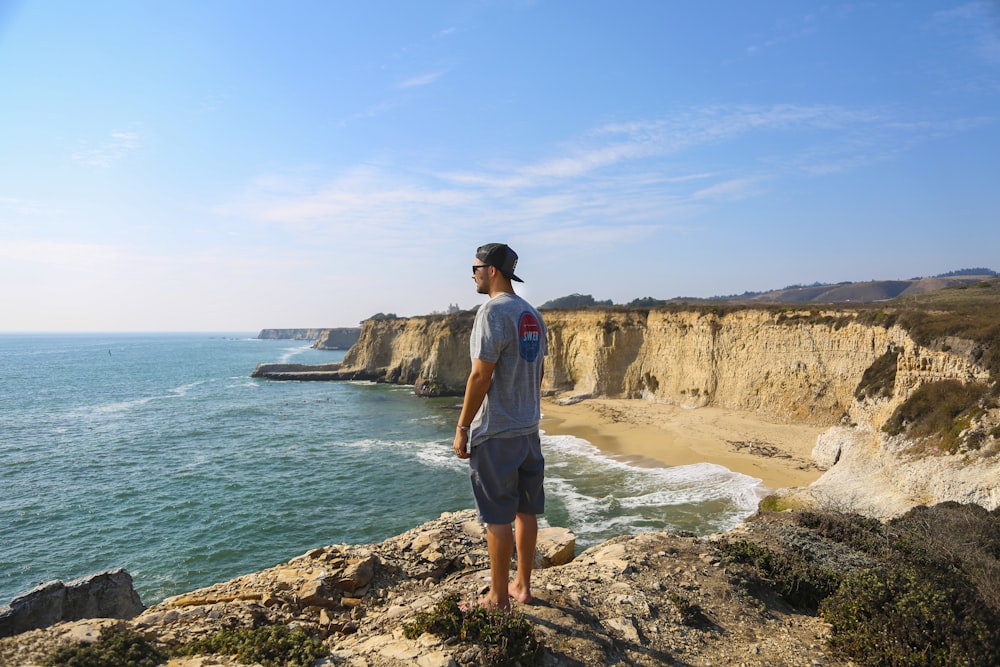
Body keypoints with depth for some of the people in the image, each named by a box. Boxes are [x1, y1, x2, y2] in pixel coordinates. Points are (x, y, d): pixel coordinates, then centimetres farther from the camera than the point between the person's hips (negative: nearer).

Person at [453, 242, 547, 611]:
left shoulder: (493, 311, -16)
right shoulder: (532, 315, 11)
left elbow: (481, 376, -19)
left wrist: (461, 427, -12)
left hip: (495, 433, -9)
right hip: (529, 429, 9)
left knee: (497, 517, 2)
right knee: (526, 511, 15)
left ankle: (498, 597, 14)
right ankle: (522, 585, 29)